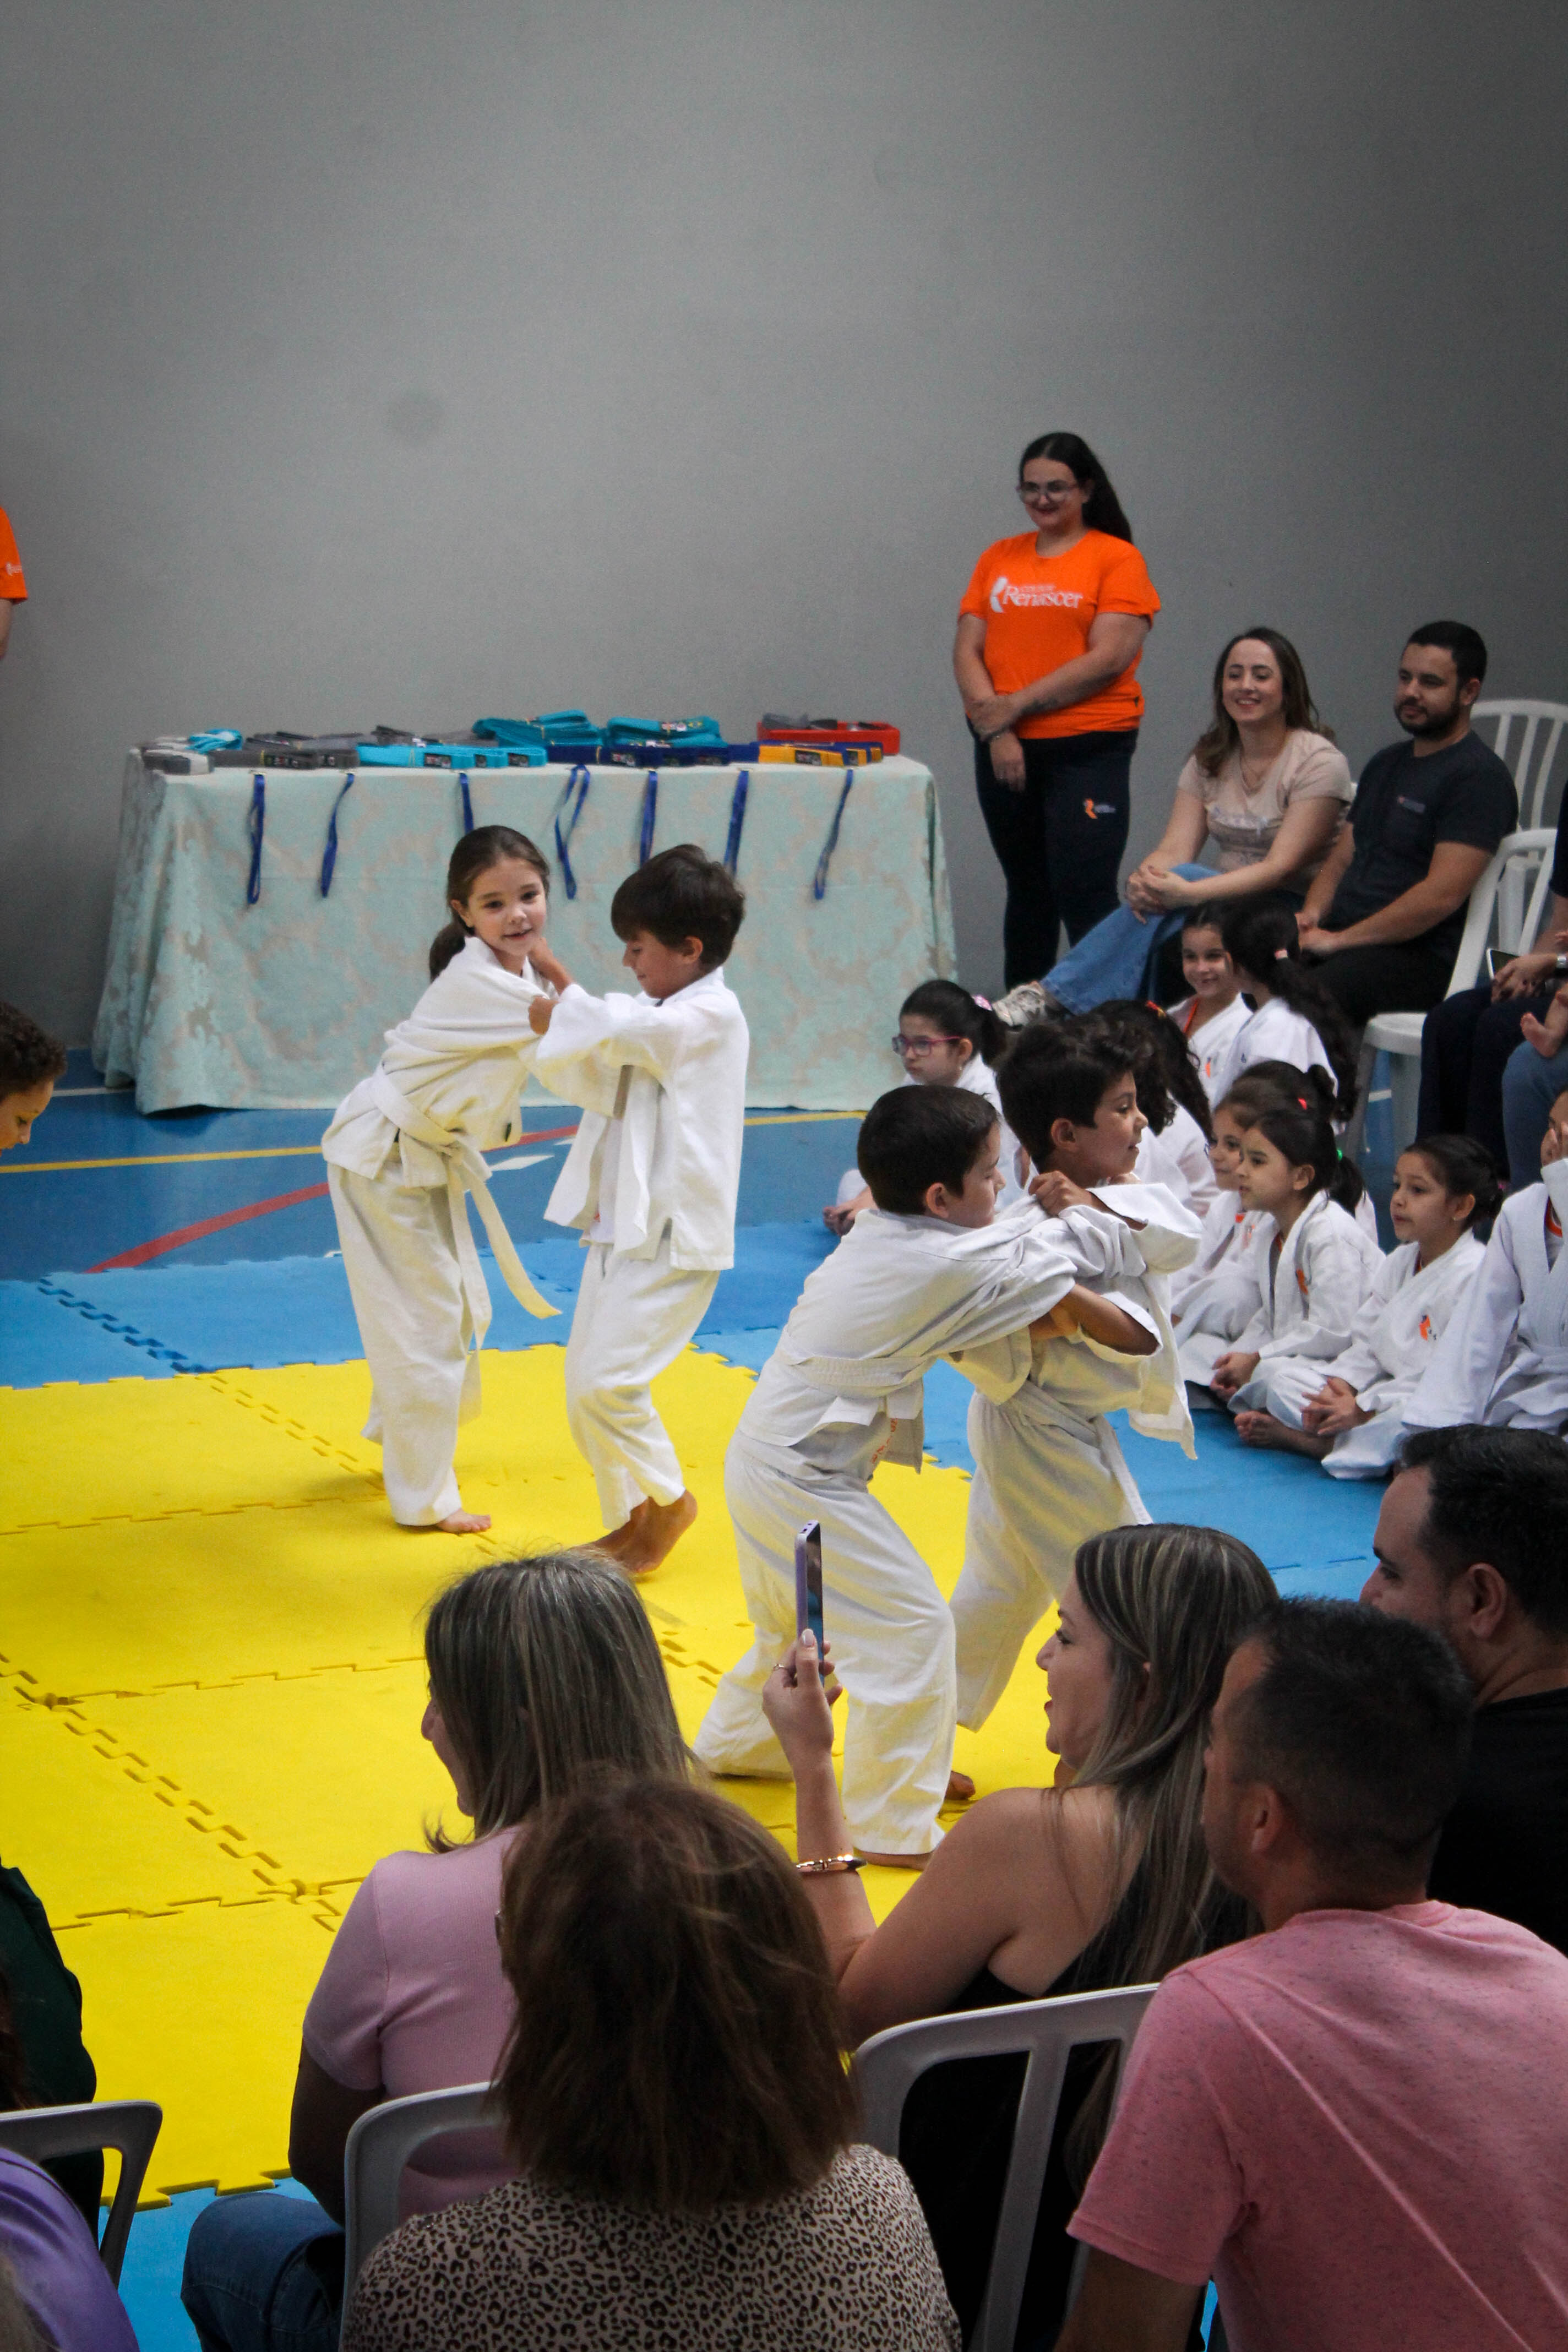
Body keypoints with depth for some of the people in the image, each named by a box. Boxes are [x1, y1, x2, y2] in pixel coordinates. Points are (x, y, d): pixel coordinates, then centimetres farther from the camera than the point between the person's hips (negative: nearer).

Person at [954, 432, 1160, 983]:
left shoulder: (1117, 559, -1)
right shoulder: (998, 559, 13)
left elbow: (1107, 659, -11)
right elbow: (967, 652, 7)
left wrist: (1015, 706, -12)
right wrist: (995, 729, -9)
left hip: (1087, 750, -5)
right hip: (1004, 751, 5)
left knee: (1084, 896, -13)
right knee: (1027, 891, 13)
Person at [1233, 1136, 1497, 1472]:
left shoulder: (1474, 1274, -18)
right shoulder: (1399, 1262, 12)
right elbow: (1367, 1342, 13)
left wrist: (1364, 1409, -23)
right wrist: (1341, 1386, -10)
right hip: (1392, 1387, 9)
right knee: (1285, 1378, 6)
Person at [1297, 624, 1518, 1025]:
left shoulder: (1478, 777, -6)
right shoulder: (1386, 764, 24)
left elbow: (1443, 895, -16)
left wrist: (1338, 940, -15)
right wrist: (1311, 915, 3)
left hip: (1422, 958, -8)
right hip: (1340, 939, 8)